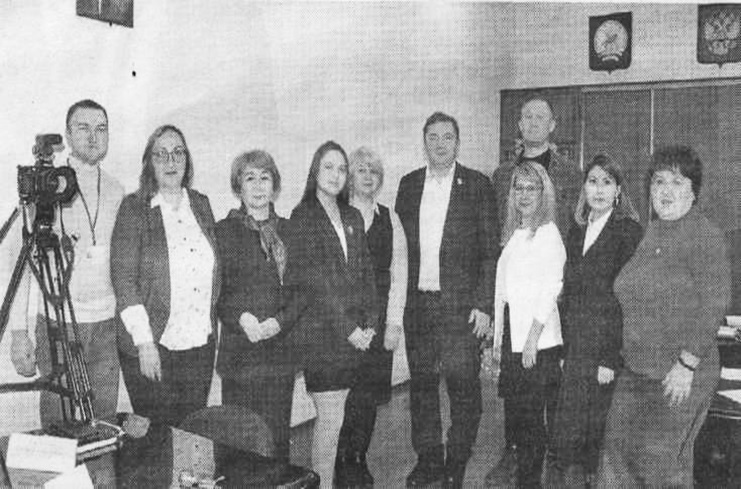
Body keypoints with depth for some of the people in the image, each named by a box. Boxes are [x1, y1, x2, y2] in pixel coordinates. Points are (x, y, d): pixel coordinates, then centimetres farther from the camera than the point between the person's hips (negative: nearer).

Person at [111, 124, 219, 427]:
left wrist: (214, 329, 12)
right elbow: (123, 279, -9)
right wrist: (144, 343, -14)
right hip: (151, 345, -4)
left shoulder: (201, 204, 10)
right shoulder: (134, 208, -5)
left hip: (201, 343, 4)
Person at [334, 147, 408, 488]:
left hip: (379, 321, 3)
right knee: (344, 394, -4)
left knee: (370, 395, 7)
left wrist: (395, 322, 1)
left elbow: (399, 273, 8)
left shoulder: (389, 218, 11)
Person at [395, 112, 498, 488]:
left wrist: (483, 305, -9)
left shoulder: (477, 185, 0)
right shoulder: (409, 184, 10)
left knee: (463, 384, 1)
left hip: (461, 304, -3)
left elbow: (490, 251, -2)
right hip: (417, 303, 4)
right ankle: (428, 458, 27)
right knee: (421, 383, 11)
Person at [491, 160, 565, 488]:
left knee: (531, 414, 1)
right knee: (514, 411, 13)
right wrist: (498, 336, 11)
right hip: (511, 337, 7)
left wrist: (532, 338, -16)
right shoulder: (513, 234, 14)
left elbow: (551, 290, -13)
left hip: (538, 340, -7)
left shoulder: (548, 233, -8)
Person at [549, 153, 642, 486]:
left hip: (608, 346, -5)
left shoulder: (628, 231, -8)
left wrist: (611, 358, -15)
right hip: (576, 346, 6)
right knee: (567, 431, 7)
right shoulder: (577, 231, 11)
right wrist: (565, 349, 8)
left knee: (597, 427, 3)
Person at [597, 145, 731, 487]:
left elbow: (715, 304, -17)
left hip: (681, 375, -7)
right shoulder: (651, 232, 12)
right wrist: (629, 351, 14)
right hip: (637, 370, 7)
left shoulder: (704, 236, -11)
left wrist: (686, 364, -19)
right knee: (617, 450, 9)